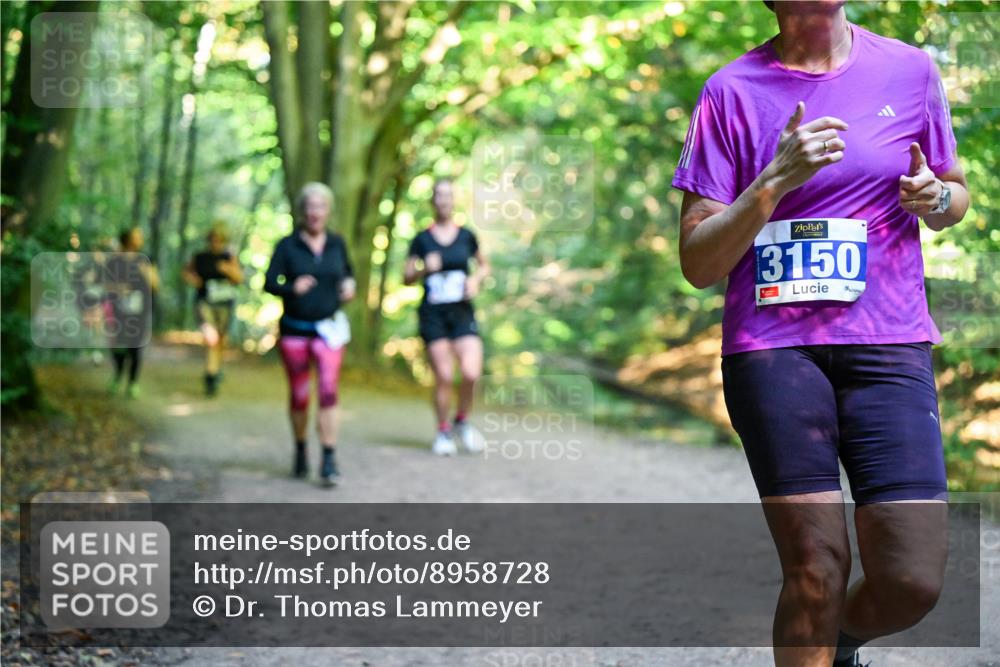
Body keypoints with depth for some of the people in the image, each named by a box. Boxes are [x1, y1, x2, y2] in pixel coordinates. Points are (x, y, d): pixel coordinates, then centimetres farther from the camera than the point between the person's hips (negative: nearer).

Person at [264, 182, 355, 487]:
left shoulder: (336, 243, 4)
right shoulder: (287, 245, -4)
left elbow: (347, 270, 20)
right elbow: (269, 282, -8)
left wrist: (349, 284, -1)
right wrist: (292, 288, -27)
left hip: (329, 328, 1)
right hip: (294, 330, 0)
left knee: (328, 393, -13)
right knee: (299, 396, 8)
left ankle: (329, 461, -13)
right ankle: (300, 451, 31)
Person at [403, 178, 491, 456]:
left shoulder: (466, 236, 7)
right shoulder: (422, 239, 3)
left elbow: (485, 265, 20)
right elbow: (406, 277, 7)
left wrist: (476, 279, -1)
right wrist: (425, 269, -13)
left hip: (462, 312, 1)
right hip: (433, 314, -1)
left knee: (471, 373, -14)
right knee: (443, 377, -3)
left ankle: (462, 421, 12)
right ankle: (443, 433, 14)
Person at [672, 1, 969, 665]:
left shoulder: (911, 69, 8)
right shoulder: (733, 91, 1)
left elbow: (955, 194, 22)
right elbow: (698, 263, -3)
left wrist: (936, 197, -2)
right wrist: (777, 180, -18)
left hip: (890, 345, 2)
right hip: (773, 347, -2)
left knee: (913, 580, -6)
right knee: (815, 569, -8)